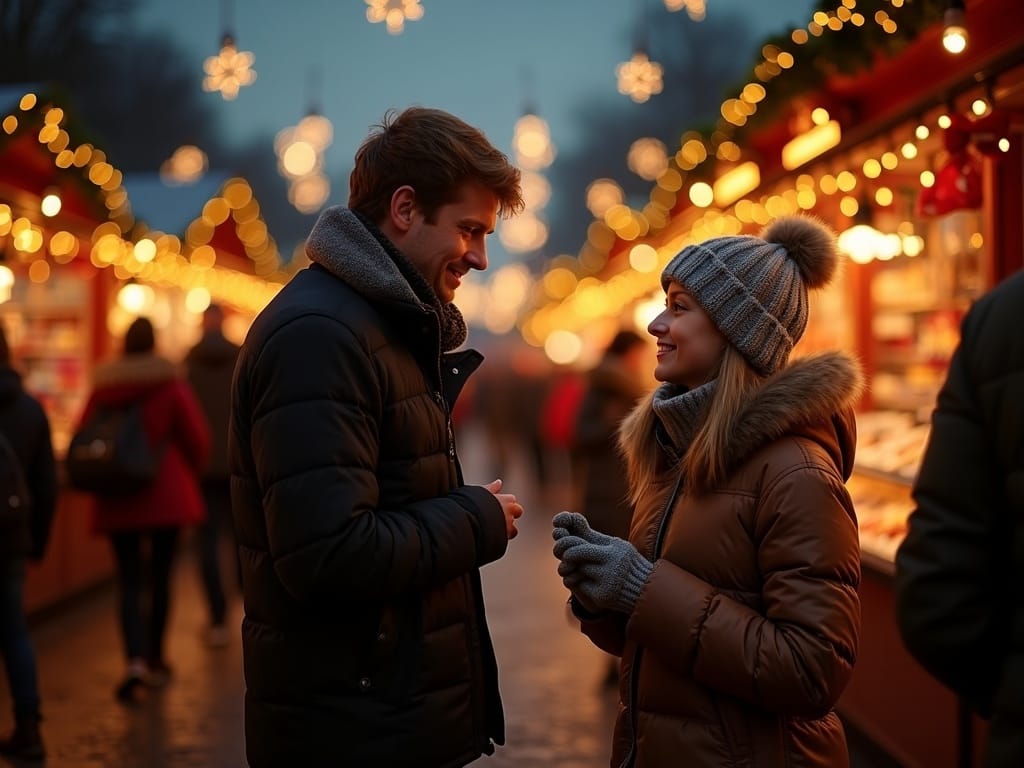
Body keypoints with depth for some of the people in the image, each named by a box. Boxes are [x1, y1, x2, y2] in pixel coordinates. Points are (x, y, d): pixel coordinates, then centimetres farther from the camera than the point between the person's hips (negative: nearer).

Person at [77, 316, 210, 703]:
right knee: (160, 576, 11)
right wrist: (191, 472, 13)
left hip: (119, 500, 1)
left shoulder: (103, 387, 1)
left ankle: (135, 660, -17)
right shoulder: (171, 384, -5)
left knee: (129, 580, 1)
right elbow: (196, 435, -7)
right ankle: (155, 660, 20)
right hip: (167, 494, -1)